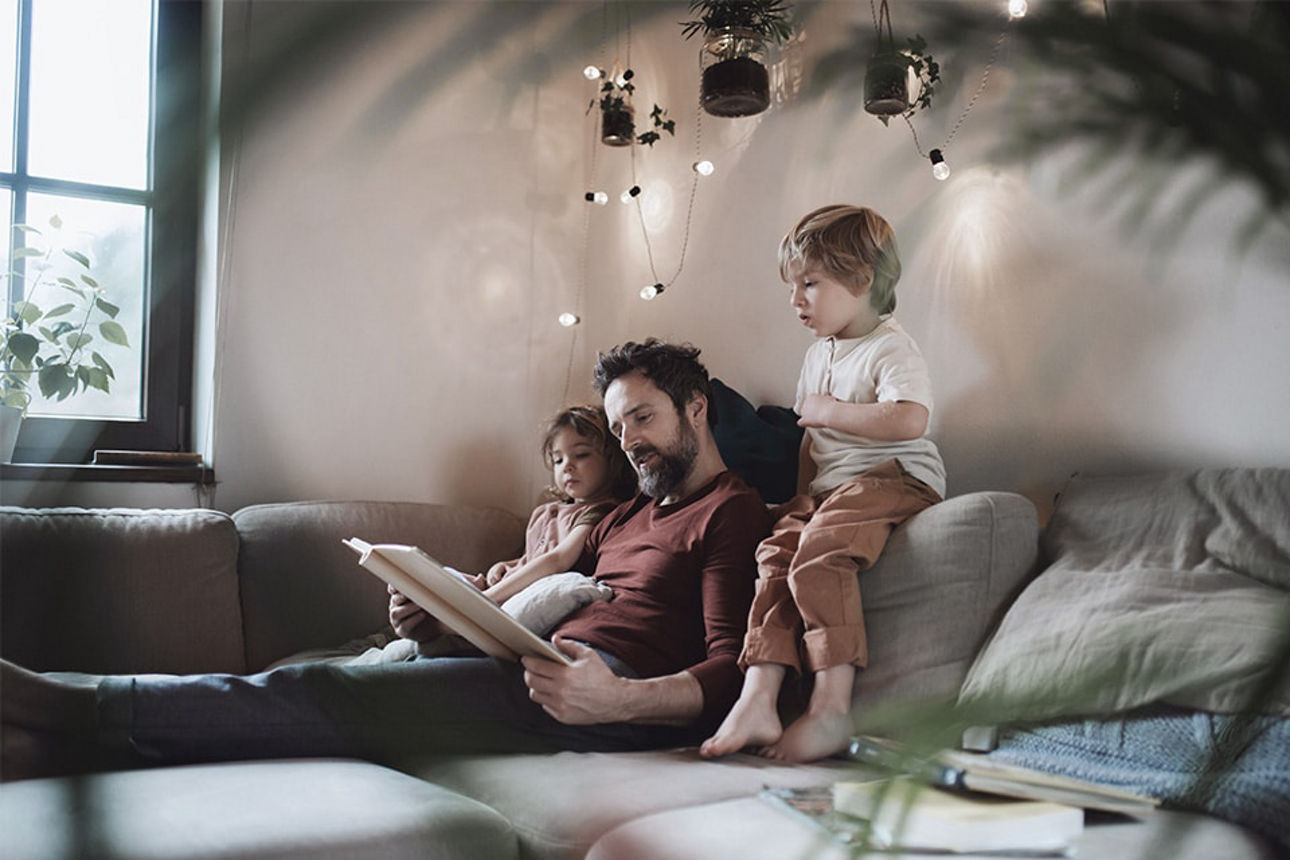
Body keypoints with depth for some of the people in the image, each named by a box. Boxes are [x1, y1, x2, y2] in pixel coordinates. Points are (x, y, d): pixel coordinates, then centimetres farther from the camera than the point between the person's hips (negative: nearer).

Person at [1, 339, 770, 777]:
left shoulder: (734, 512, 4)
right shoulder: (627, 516, 32)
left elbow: (728, 672, -9)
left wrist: (620, 700, -27)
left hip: (629, 689, -8)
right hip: (546, 664, 8)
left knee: (326, 697, -19)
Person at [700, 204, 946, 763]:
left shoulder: (890, 348, -7)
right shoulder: (817, 355, 21)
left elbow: (910, 420, -26)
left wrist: (828, 410, -17)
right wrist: (803, 491, 17)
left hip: (892, 478, -8)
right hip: (829, 486, 9)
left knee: (818, 555, -30)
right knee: (776, 555, -14)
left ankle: (831, 707, -27)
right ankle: (757, 702, -20)